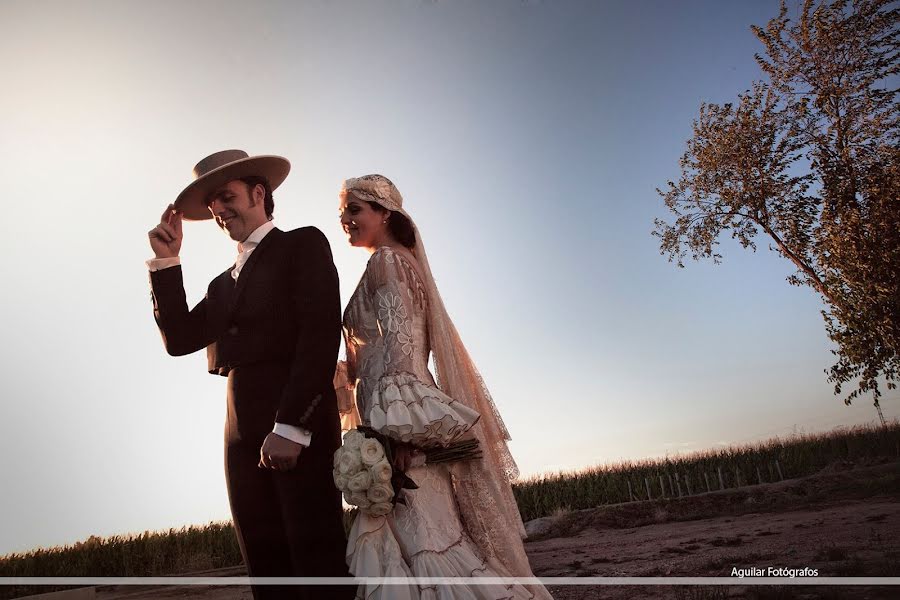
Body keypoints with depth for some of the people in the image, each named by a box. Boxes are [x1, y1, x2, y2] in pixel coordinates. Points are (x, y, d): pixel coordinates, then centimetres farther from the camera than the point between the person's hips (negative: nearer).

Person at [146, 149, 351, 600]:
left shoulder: (303, 244, 4)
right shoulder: (224, 282, 25)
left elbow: (321, 335, -9)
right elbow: (180, 339, 15)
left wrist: (291, 426, -17)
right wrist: (166, 261, 10)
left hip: (300, 425, -6)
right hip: (243, 431, 7)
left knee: (317, 559, -6)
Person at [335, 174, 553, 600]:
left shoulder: (385, 261, -4)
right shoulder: (402, 261, 23)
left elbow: (400, 340, -17)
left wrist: (396, 422, -24)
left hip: (398, 419, -10)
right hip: (407, 415, 10)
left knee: (421, 535, -11)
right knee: (409, 533, 9)